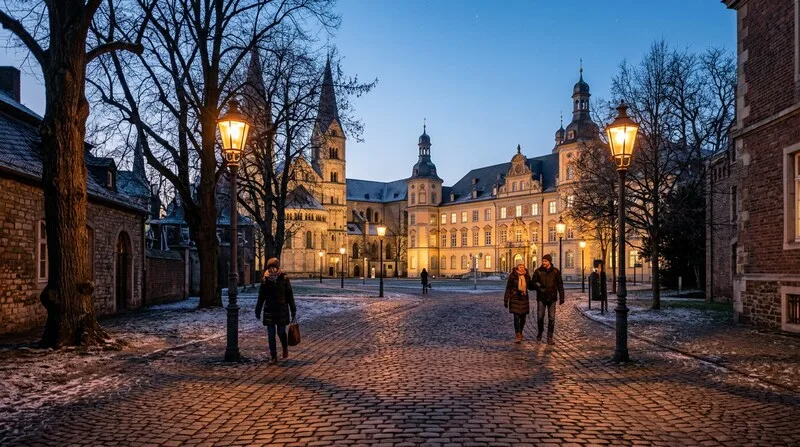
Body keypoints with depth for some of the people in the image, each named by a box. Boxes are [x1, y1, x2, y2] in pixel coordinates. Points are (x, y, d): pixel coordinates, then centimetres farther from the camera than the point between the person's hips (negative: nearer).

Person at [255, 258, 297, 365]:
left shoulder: (284, 278, -4)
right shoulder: (265, 279, 0)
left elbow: (290, 295, 0)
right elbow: (261, 296, 8)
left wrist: (293, 310, -1)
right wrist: (258, 310, 9)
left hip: (282, 310, -2)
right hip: (269, 310, 2)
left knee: (281, 332, 4)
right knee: (271, 334, 3)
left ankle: (285, 348, 35)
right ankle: (273, 357, 13)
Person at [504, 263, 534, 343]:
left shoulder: (527, 276, 3)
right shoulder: (512, 276, -7)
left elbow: (530, 286, 19)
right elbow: (508, 288, -5)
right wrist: (506, 300, -6)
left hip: (524, 299, 4)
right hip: (515, 299, -4)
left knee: (523, 318, 9)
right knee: (516, 317, -10)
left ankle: (520, 333, 31)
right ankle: (518, 336, -10)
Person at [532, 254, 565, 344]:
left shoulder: (556, 271, 1)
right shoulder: (538, 271, 0)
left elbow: (560, 285, 5)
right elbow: (533, 282, 6)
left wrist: (561, 297, 1)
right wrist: (539, 287, -13)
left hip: (552, 298, 0)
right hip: (541, 298, 0)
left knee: (551, 318, 1)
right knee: (540, 317, 2)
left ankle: (550, 337, 9)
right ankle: (540, 332, 28)